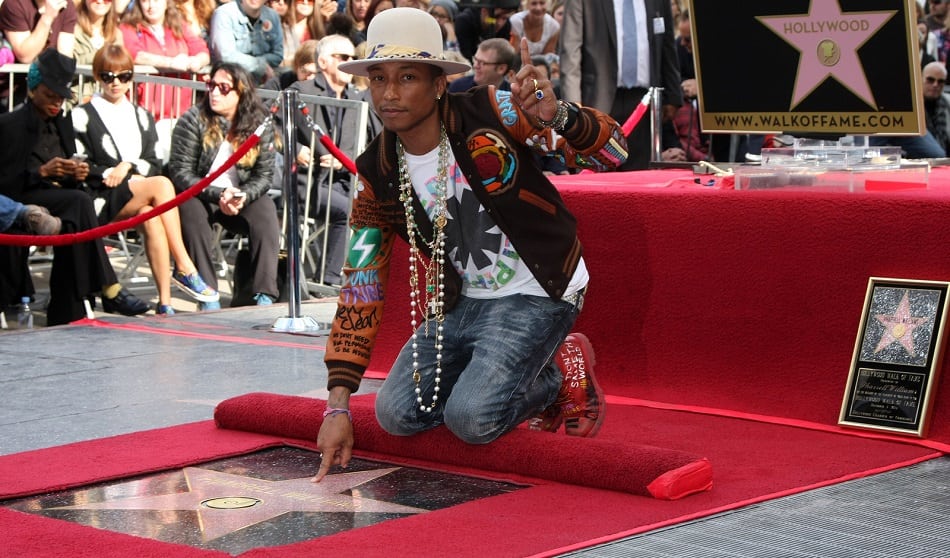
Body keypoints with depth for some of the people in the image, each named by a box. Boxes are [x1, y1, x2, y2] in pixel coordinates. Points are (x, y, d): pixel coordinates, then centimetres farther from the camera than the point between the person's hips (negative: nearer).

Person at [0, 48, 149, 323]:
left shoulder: (63, 125, 20)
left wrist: (77, 174, -4)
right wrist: (43, 172, -18)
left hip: (61, 203, 5)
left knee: (72, 225, -30)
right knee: (79, 201, -32)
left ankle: (64, 316, -28)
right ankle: (108, 289, -33)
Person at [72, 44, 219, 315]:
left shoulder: (142, 117, 22)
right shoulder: (83, 117, 7)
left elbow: (153, 164, 12)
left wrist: (130, 167, -6)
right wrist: (109, 174, -13)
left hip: (137, 200, 4)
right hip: (101, 201, -4)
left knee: (149, 216, -34)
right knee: (162, 185, -30)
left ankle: (165, 302, -36)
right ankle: (184, 269, -32)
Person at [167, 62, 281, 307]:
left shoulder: (259, 124, 0)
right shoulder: (193, 120, -7)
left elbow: (265, 175, -1)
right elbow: (180, 172, -11)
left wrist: (243, 196, -22)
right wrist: (217, 195, -24)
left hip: (242, 197, 2)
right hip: (198, 195, -2)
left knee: (266, 212, -26)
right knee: (193, 213, -33)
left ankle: (265, 295, -31)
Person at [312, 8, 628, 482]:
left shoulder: (490, 113, -17)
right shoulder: (378, 174, -4)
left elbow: (611, 152, -20)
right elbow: (360, 291, -2)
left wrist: (555, 115, -44)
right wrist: (338, 404, -7)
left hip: (537, 294, -6)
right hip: (461, 302, 6)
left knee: (471, 419, -24)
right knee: (397, 414, -7)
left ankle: (561, 374, 8)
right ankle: (535, 387, 13)